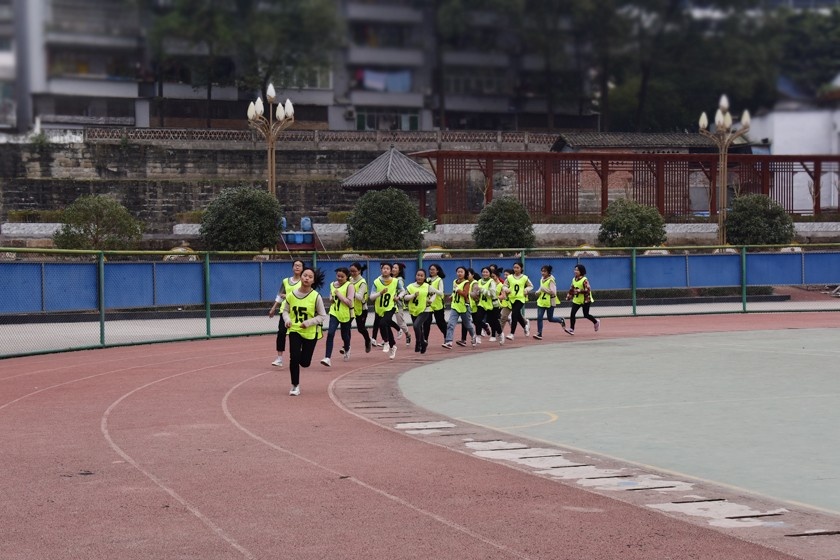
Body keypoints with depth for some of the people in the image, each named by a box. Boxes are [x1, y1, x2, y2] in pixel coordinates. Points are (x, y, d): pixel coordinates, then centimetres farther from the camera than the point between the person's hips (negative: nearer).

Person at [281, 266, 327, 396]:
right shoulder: (291, 294, -6)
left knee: (305, 362, 4)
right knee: (294, 358, -15)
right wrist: (287, 320, -12)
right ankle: (295, 386, 4)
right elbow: (285, 310, 9)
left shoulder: (316, 296, -12)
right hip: (294, 330, 1)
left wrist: (309, 322, -20)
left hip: (310, 332, -1)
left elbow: (323, 316, -6)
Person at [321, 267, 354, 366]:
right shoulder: (332, 284, 6)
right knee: (330, 333, -16)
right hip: (334, 313, 3)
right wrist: (331, 299, 4)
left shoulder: (349, 286, -10)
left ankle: (347, 349, 48)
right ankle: (327, 358, -21)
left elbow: (349, 302, -17)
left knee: (345, 335, 13)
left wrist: (338, 294, -18)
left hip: (345, 314, -3)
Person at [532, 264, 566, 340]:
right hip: (541, 301, 6)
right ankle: (539, 334, -4)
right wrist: (538, 292, 4)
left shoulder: (551, 280, -15)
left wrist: (544, 289, -23)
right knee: (539, 318, -6)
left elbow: (553, 292, -21)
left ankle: (561, 320, 36)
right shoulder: (541, 279, 7)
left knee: (550, 319, 7)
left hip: (550, 302, -6)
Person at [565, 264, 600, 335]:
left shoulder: (584, 280, -16)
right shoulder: (574, 279, 5)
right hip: (576, 300, 6)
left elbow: (588, 290, -22)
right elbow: (572, 289, 14)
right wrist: (569, 296, 8)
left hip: (585, 300, -6)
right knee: (572, 313, -8)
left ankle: (596, 322, 32)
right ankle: (571, 329, -7)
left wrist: (579, 291, -29)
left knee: (586, 315, 4)